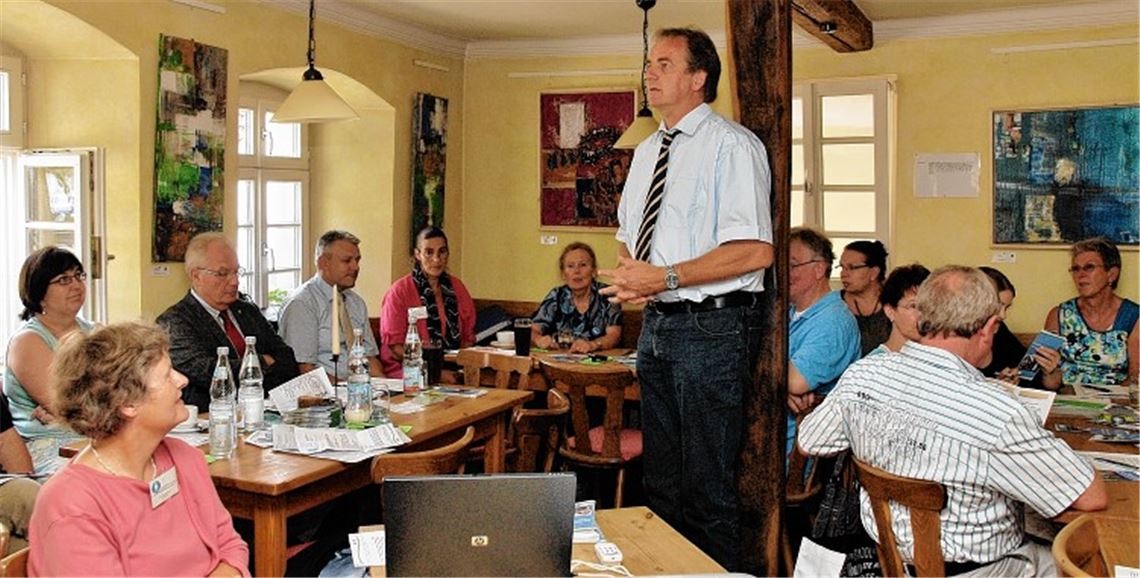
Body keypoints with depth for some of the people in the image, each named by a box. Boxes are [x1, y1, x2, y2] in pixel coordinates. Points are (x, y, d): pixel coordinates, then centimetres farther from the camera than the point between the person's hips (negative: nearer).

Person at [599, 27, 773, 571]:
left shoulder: (732, 144, -10)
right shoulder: (647, 151, 15)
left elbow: (755, 250, -19)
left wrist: (665, 277, -21)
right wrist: (628, 273, 2)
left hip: (711, 328, -8)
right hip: (656, 324, 8)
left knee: (708, 484, -1)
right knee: (661, 477, 18)